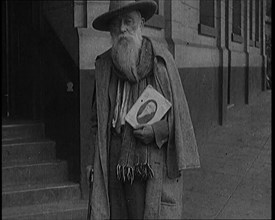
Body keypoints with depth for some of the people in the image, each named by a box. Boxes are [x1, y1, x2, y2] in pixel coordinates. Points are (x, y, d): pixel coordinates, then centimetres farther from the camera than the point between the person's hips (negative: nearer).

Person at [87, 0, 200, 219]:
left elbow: (179, 111, 4)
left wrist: (157, 129, -12)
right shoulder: (103, 64, 6)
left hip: (155, 158, -3)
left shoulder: (161, 59, -2)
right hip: (115, 163, 3)